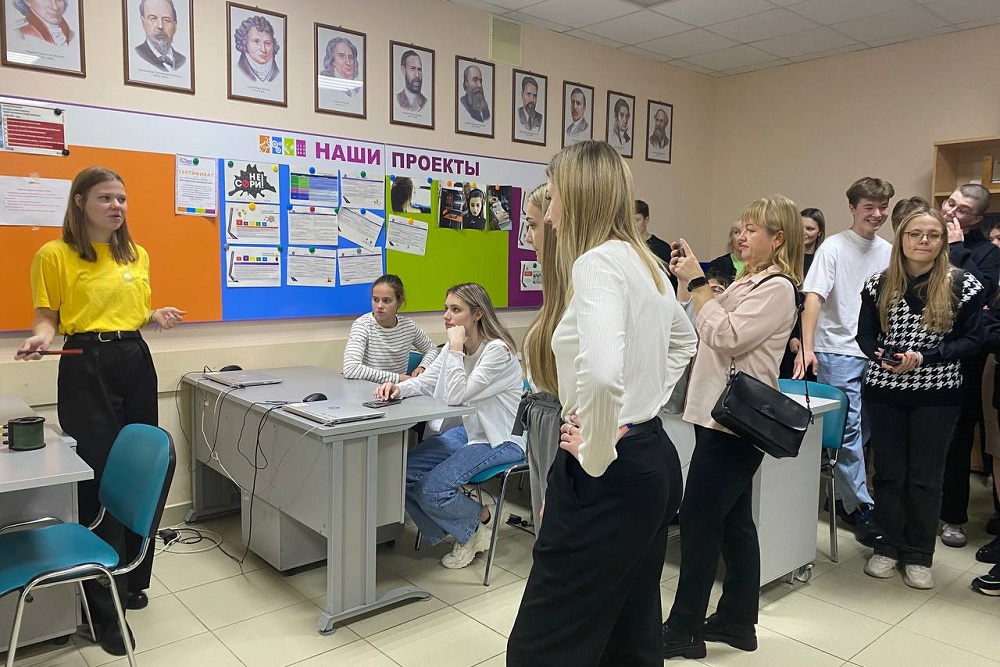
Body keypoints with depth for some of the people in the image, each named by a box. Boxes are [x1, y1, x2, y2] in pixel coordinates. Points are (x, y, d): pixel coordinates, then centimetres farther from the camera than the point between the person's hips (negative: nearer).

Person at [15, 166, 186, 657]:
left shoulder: (137, 255, 13)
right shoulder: (54, 255, -5)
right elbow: (47, 317, -3)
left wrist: (155, 317, 0)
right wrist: (40, 339, -23)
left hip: (135, 362, 6)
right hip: (86, 368, -5)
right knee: (100, 480, -5)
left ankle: (131, 580, 26)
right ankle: (105, 608, 7)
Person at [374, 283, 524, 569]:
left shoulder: (498, 349, -21)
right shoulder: (455, 347, 5)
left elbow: (456, 396, -26)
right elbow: (425, 382, 3)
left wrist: (456, 347, -25)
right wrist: (398, 388, -18)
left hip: (501, 439, -8)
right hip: (469, 430, 8)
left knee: (431, 488, -22)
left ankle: (478, 520, 10)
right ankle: (450, 529, 12)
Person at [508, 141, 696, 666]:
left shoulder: (597, 263, -18)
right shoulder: (644, 261, 11)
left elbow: (600, 374, -35)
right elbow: (682, 342, 27)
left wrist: (595, 454, -19)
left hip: (608, 474, -10)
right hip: (653, 458, 10)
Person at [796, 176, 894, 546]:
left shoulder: (888, 251, 9)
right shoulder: (834, 247, -6)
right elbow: (813, 297, -14)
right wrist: (807, 346, -25)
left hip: (877, 354, 5)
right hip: (838, 352, -5)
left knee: (866, 430, 10)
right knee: (848, 429, -5)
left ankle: (846, 498, 24)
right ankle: (861, 507, 6)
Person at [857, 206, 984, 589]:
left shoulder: (962, 285, -4)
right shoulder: (879, 284, 1)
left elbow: (972, 340, -5)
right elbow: (865, 336, 4)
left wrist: (923, 357, -18)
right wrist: (883, 357, -17)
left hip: (937, 395, -1)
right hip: (883, 391, 2)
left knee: (925, 476, 8)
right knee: (888, 471, 10)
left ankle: (918, 555, 22)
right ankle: (888, 547, 25)